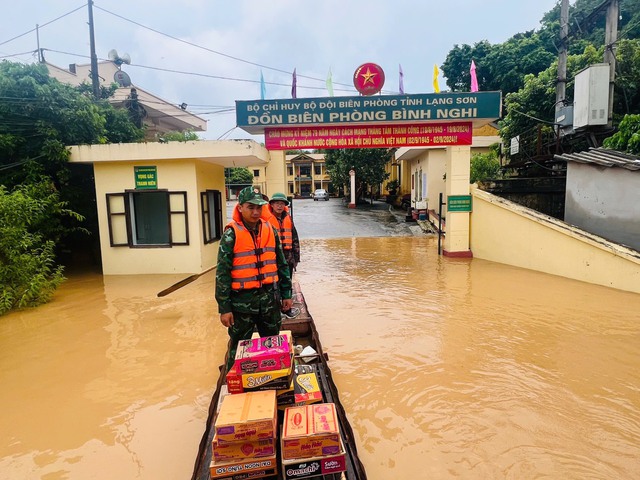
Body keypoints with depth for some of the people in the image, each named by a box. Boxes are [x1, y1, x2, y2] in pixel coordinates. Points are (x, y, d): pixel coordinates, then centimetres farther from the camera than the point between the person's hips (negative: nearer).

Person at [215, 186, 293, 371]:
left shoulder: (270, 230, 4)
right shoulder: (231, 234, -9)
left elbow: (282, 264, 11)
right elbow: (222, 273, -9)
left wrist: (286, 294, 10)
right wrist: (224, 308, -10)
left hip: (270, 298, 4)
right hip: (242, 300, -4)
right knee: (239, 347, 8)